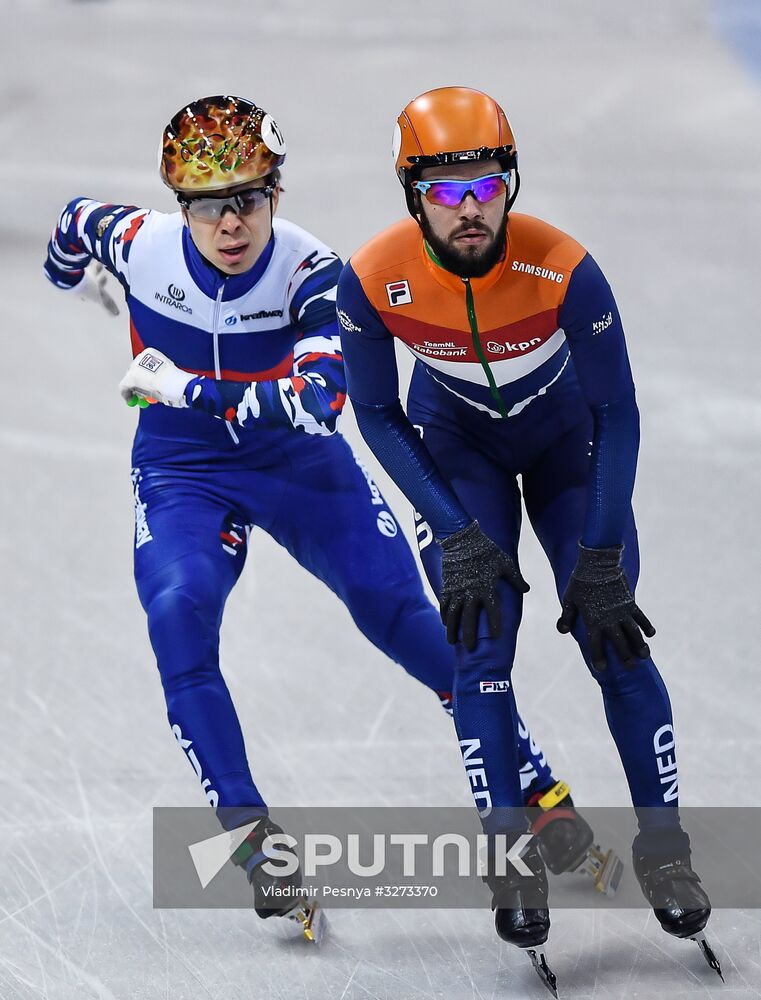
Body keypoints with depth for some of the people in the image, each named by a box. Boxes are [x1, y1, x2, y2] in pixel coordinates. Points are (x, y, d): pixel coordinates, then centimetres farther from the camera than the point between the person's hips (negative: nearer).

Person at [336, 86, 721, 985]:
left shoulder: (563, 270, -33)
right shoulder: (372, 281, -29)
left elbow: (617, 412, -20)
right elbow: (376, 414, -13)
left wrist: (600, 560, -20)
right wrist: (458, 537, -18)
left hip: (565, 436, -1)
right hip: (456, 445, 1)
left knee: (614, 638, -8)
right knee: (481, 646, -12)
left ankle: (663, 846, 5)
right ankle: (511, 856, -3)